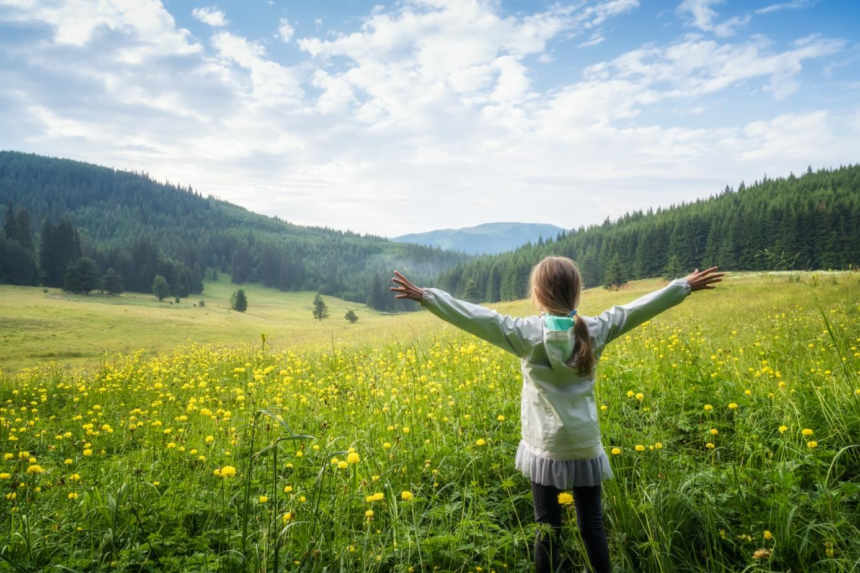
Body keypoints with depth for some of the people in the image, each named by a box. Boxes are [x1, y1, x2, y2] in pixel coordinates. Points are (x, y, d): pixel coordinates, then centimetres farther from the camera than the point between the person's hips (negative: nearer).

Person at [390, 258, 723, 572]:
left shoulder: (527, 333, -12)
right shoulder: (596, 330, -3)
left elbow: (478, 318, -17)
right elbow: (638, 309, 5)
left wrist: (427, 297, -16)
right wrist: (685, 286, 16)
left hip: (545, 446, -2)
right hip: (585, 445, 3)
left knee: (547, 526, 9)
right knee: (592, 525, 14)